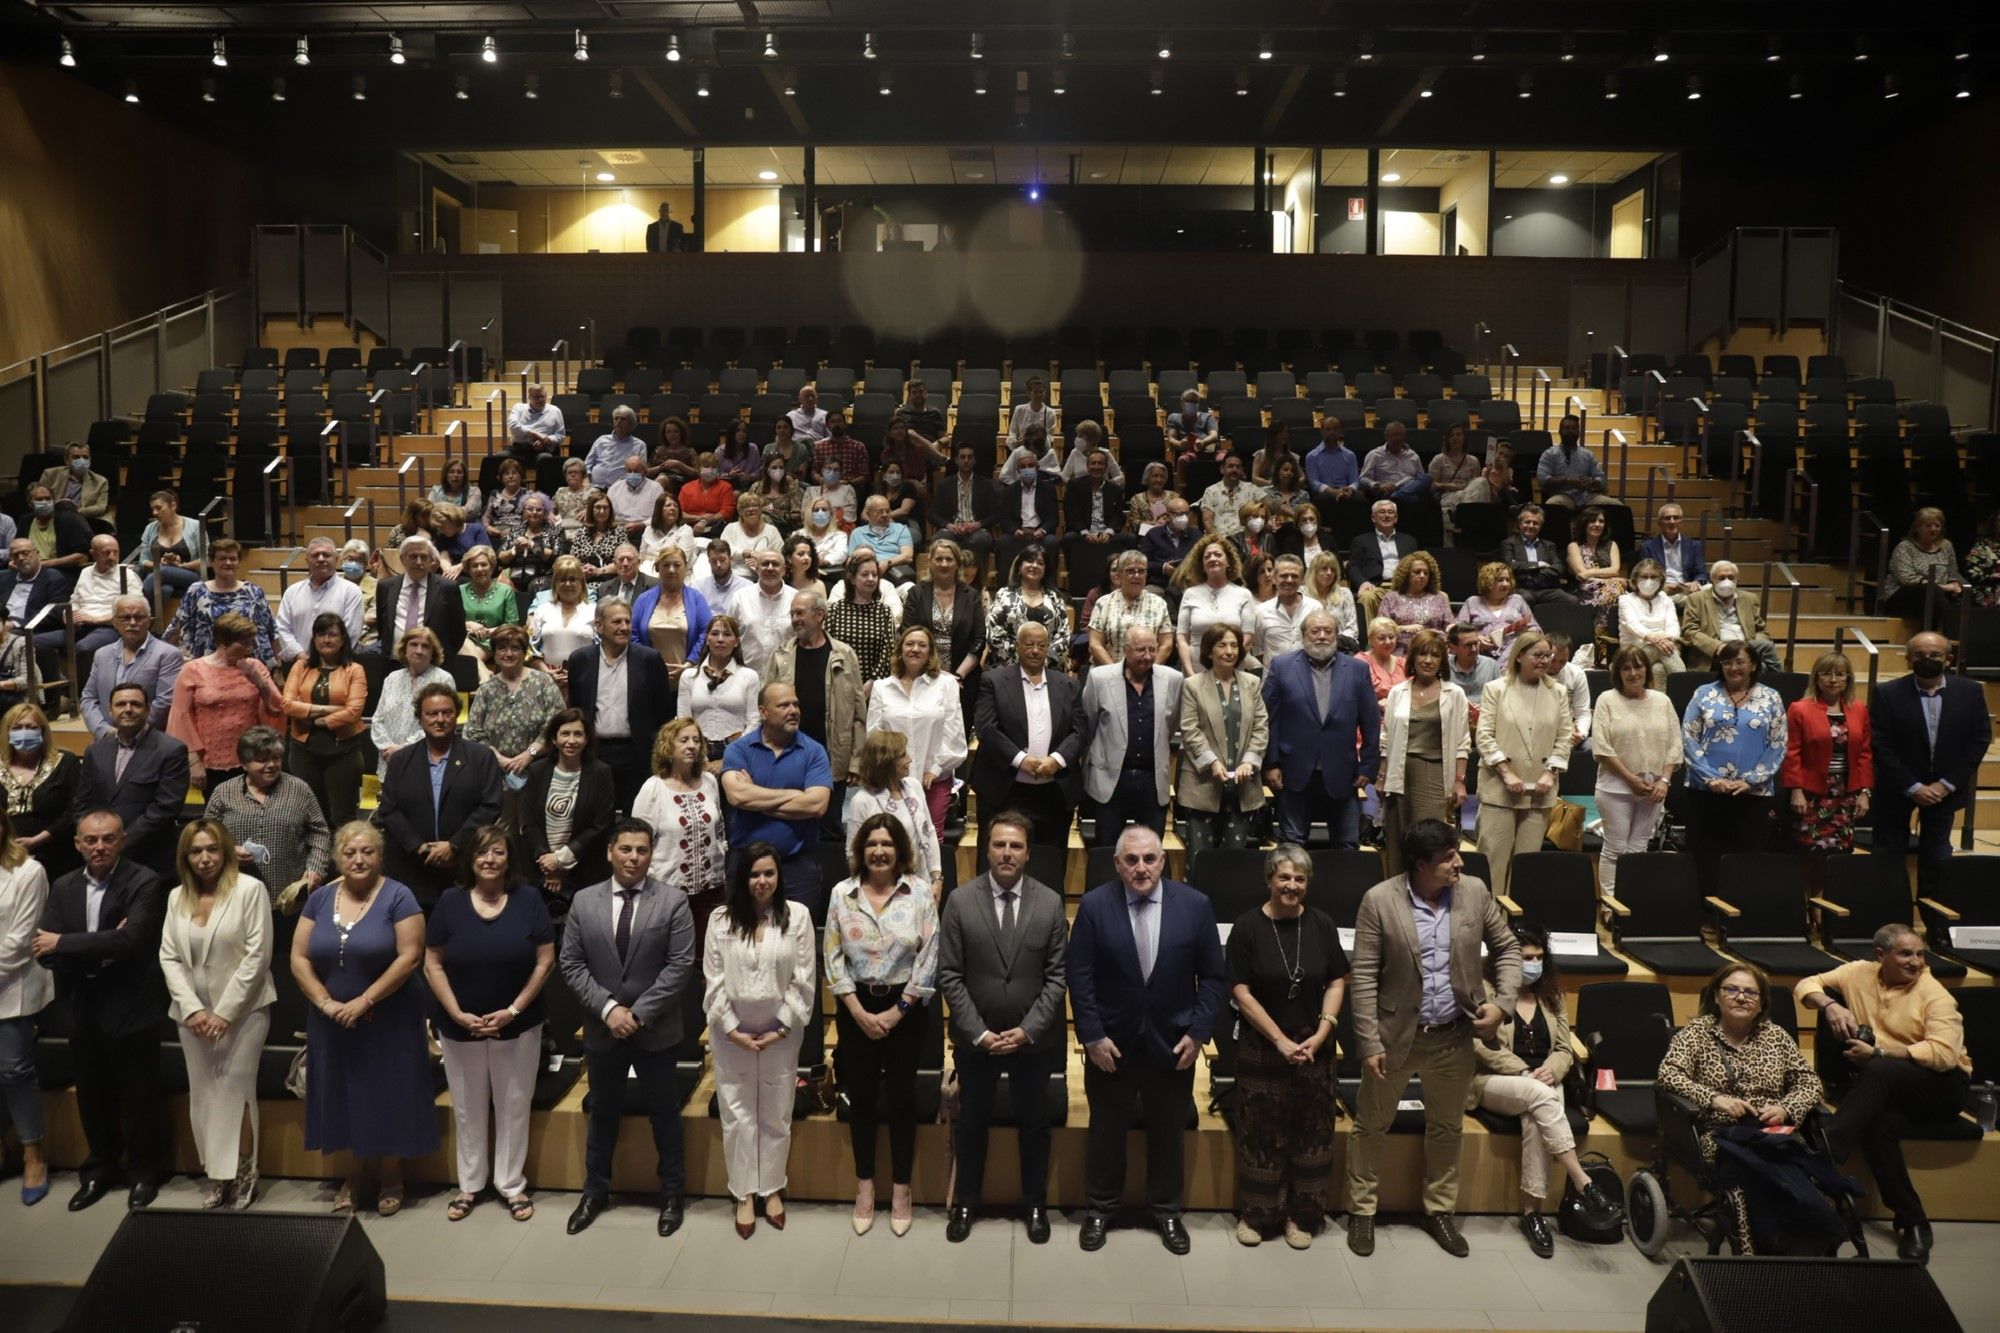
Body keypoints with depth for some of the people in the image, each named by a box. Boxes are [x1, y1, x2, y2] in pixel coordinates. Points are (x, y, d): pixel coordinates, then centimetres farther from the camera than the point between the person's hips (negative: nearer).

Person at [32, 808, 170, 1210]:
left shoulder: (144, 883, -14)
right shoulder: (63, 887, 3)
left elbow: (130, 941, -26)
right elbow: (44, 953, -4)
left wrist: (63, 942, -20)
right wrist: (100, 950, -21)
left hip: (131, 1009, -5)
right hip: (84, 1010, 5)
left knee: (139, 1095, 9)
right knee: (93, 1097, 19)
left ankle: (147, 1169, 28)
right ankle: (100, 1168, 37)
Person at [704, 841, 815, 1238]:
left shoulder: (797, 917, -7)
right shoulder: (721, 919, -4)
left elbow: (804, 981, -6)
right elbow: (713, 981, -4)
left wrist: (780, 1029, -9)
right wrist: (733, 1030, -9)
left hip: (781, 1033, 0)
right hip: (732, 1033, 0)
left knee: (776, 1116, 11)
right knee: (737, 1116, 9)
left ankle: (771, 1189, 29)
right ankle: (744, 1194, 23)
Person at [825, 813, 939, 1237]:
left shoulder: (920, 891, -7)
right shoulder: (842, 893, -3)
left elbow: (929, 957, -8)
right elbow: (833, 958, -2)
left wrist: (897, 1010, -9)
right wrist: (860, 1012, -8)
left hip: (906, 1007, -1)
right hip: (856, 1008, 1)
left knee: (901, 1096, 7)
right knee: (861, 1095, 10)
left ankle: (900, 1189, 22)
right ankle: (864, 1187, 26)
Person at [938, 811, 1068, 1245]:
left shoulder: (1050, 902, -8)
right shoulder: (961, 900, -10)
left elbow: (1058, 975, -6)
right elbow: (949, 975, -8)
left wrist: (1027, 1030, -13)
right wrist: (979, 1032, -13)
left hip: (1034, 1039, 0)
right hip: (975, 1038, 0)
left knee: (1034, 1124, 16)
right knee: (971, 1122, 16)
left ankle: (1036, 1204, 36)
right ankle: (965, 1202, 36)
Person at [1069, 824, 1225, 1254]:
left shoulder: (1195, 904, -9)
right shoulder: (1094, 905, -12)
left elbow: (1212, 976, -3)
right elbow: (1080, 977, -8)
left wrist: (1198, 1032, -8)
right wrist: (1093, 1036, -12)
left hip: (1173, 1042, 1)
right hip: (1111, 1042, -1)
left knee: (1168, 1131, 17)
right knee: (1106, 1130, 16)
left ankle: (1166, 1211, 37)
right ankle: (1100, 1208, 36)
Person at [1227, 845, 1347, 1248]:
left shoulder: (1321, 924, -2)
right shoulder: (1247, 927, -10)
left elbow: (1337, 982, 3)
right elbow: (1241, 992, -10)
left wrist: (1321, 1033, -10)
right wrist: (1282, 1040, -14)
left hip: (1314, 1049, 2)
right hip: (1261, 1049, -2)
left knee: (1311, 1133, 10)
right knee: (1262, 1134, 6)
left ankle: (1302, 1214, 27)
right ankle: (1258, 1213, 24)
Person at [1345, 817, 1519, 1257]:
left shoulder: (1475, 892, -6)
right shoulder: (1380, 900, -16)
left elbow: (1507, 948, 8)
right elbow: (1363, 977, -13)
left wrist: (1502, 1001, -7)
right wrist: (1370, 1043, -15)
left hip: (1454, 1036, 3)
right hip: (1397, 1034, -3)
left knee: (1446, 1127, 19)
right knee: (1371, 1125, 11)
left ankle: (1439, 1210, 39)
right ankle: (1361, 1211, 30)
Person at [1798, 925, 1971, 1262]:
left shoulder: (1934, 994, -9)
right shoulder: (1861, 973, 4)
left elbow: (1944, 1054, -21)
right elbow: (1806, 984, 6)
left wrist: (1879, 1052, -25)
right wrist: (1830, 1006, -15)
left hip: (1942, 1085, -4)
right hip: (1881, 1087, 4)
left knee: (1878, 1072, -35)